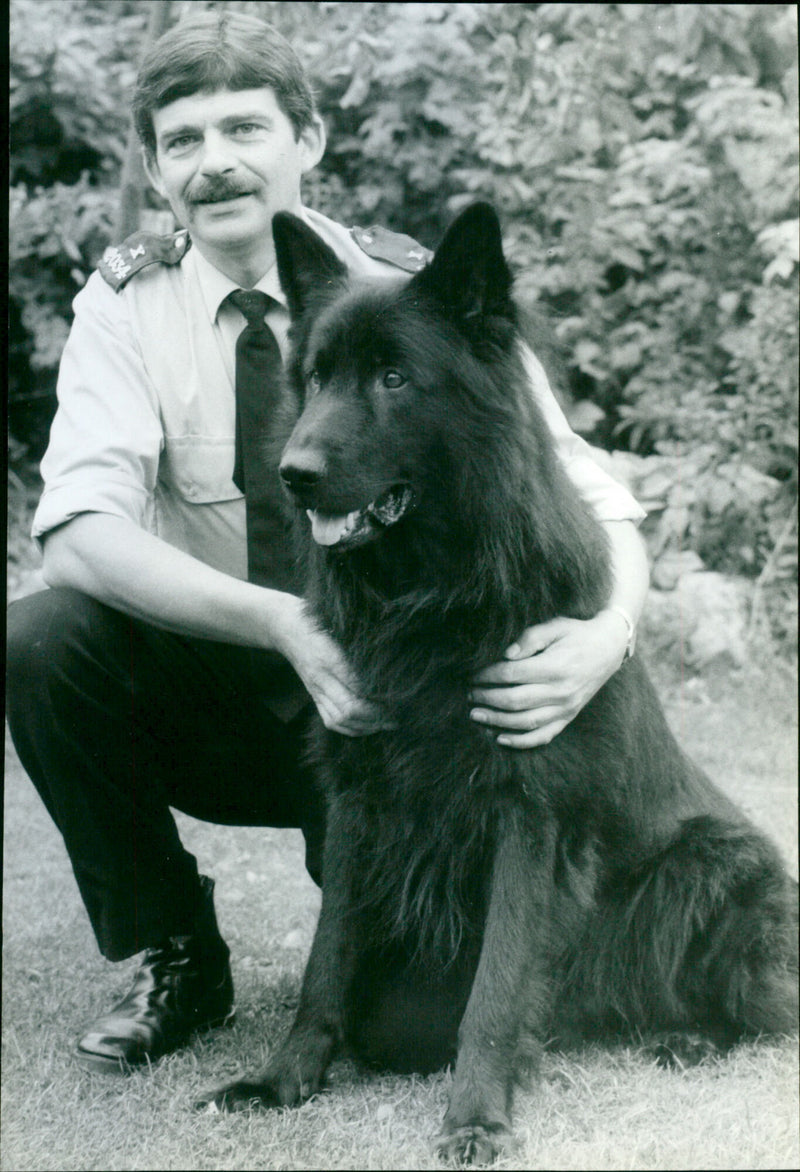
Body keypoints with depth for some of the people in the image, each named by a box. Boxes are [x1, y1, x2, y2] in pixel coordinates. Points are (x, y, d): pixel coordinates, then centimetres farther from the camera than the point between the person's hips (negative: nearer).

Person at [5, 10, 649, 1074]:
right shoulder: (130, 304, -8)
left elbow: (591, 496, -12)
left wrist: (611, 632, -35)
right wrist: (283, 623, -38)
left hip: (395, 702, -1)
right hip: (212, 693, 1)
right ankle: (171, 957, -5)